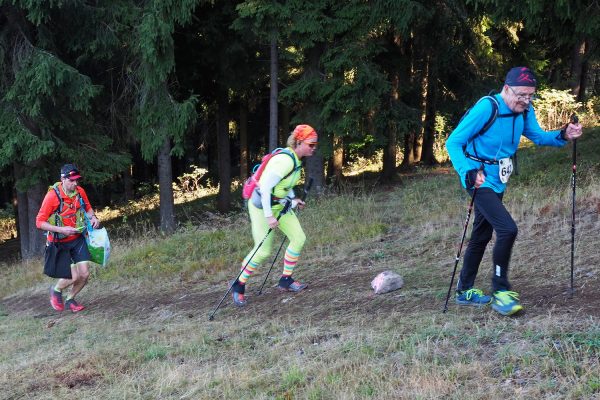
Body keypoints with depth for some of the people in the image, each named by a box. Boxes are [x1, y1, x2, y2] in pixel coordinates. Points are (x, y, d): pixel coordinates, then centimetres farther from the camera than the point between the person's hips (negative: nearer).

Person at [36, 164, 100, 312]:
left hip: (78, 239, 5)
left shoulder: (80, 191, -7)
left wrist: (93, 217, -7)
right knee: (74, 277, -9)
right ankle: (56, 290, 25)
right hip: (60, 243, -5)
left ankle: (70, 300, 26)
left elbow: (87, 208, 15)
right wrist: (61, 230, -28)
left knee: (84, 274, -2)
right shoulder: (52, 196, -22)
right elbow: (39, 222, -18)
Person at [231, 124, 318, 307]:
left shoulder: (296, 158, 2)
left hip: (280, 204, 9)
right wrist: (269, 216, -28)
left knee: (299, 238, 3)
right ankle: (238, 286, 10)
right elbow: (265, 187, -30)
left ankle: (286, 280, 15)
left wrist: (293, 199, 9)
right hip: (262, 206, -9)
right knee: (263, 251, -7)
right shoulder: (285, 160, -28)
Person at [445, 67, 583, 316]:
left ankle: (465, 291, 32)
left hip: (497, 182, 8)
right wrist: (468, 171, -36)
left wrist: (563, 136, -13)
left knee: (482, 236, 18)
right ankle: (500, 292, -8)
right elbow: (453, 142, -22)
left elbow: (538, 136, 8)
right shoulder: (486, 108, -24)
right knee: (507, 229, -21)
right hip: (480, 180, -8)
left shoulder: (524, 111, -4)